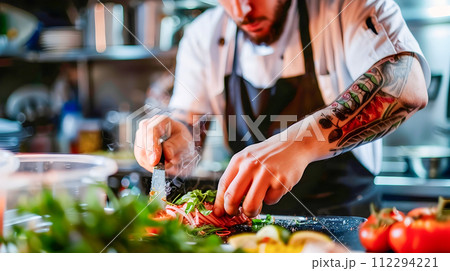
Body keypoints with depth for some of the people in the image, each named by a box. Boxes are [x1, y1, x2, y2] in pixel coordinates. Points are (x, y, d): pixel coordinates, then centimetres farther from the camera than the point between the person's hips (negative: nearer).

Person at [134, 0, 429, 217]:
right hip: (250, 221, 3)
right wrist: (177, 139, -18)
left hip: (346, 219, -2)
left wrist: (302, 141, -44)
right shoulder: (204, 36, 4)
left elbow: (409, 84, -29)